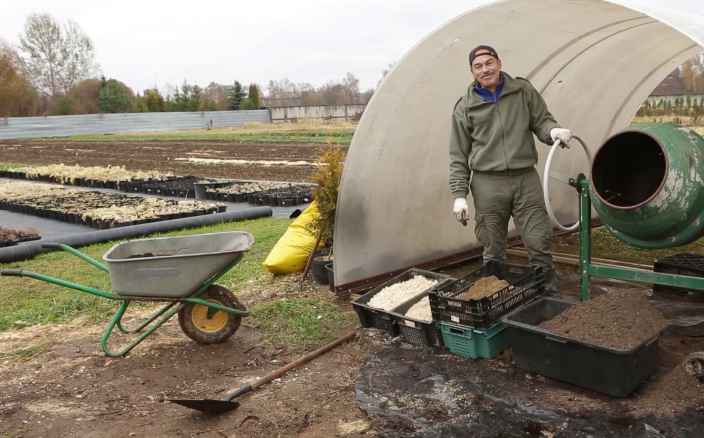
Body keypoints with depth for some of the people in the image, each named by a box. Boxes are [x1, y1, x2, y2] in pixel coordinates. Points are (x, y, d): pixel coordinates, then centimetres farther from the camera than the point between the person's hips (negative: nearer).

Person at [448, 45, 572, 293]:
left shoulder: (523, 90, 8)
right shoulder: (465, 107, 5)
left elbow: (541, 120, 12)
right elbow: (458, 157, 5)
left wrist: (553, 131, -13)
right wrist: (459, 194, -1)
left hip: (526, 179, 1)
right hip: (488, 184, -1)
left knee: (539, 242, 1)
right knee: (493, 250, 6)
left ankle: (549, 294, 15)